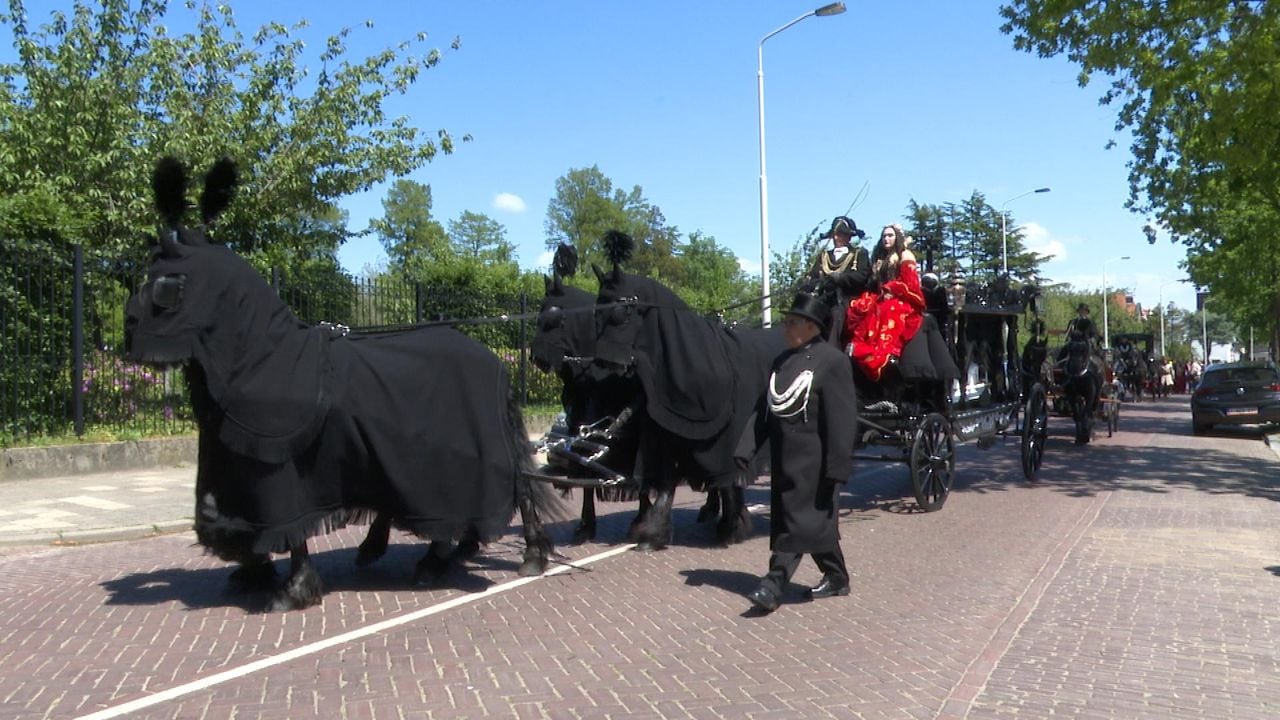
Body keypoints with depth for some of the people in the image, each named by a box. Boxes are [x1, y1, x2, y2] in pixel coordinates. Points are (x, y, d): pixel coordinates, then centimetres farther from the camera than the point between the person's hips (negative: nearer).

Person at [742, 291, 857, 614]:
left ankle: (774, 584, -4)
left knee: (802, 520, -4)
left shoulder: (831, 360, -11)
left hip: (812, 458, -8)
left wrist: (837, 466, -18)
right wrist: (747, 448, 7)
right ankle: (836, 577, 27)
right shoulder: (783, 359, 13)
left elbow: (842, 417, -15)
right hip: (784, 456, 8)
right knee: (812, 521, 14)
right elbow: (767, 409, 15)